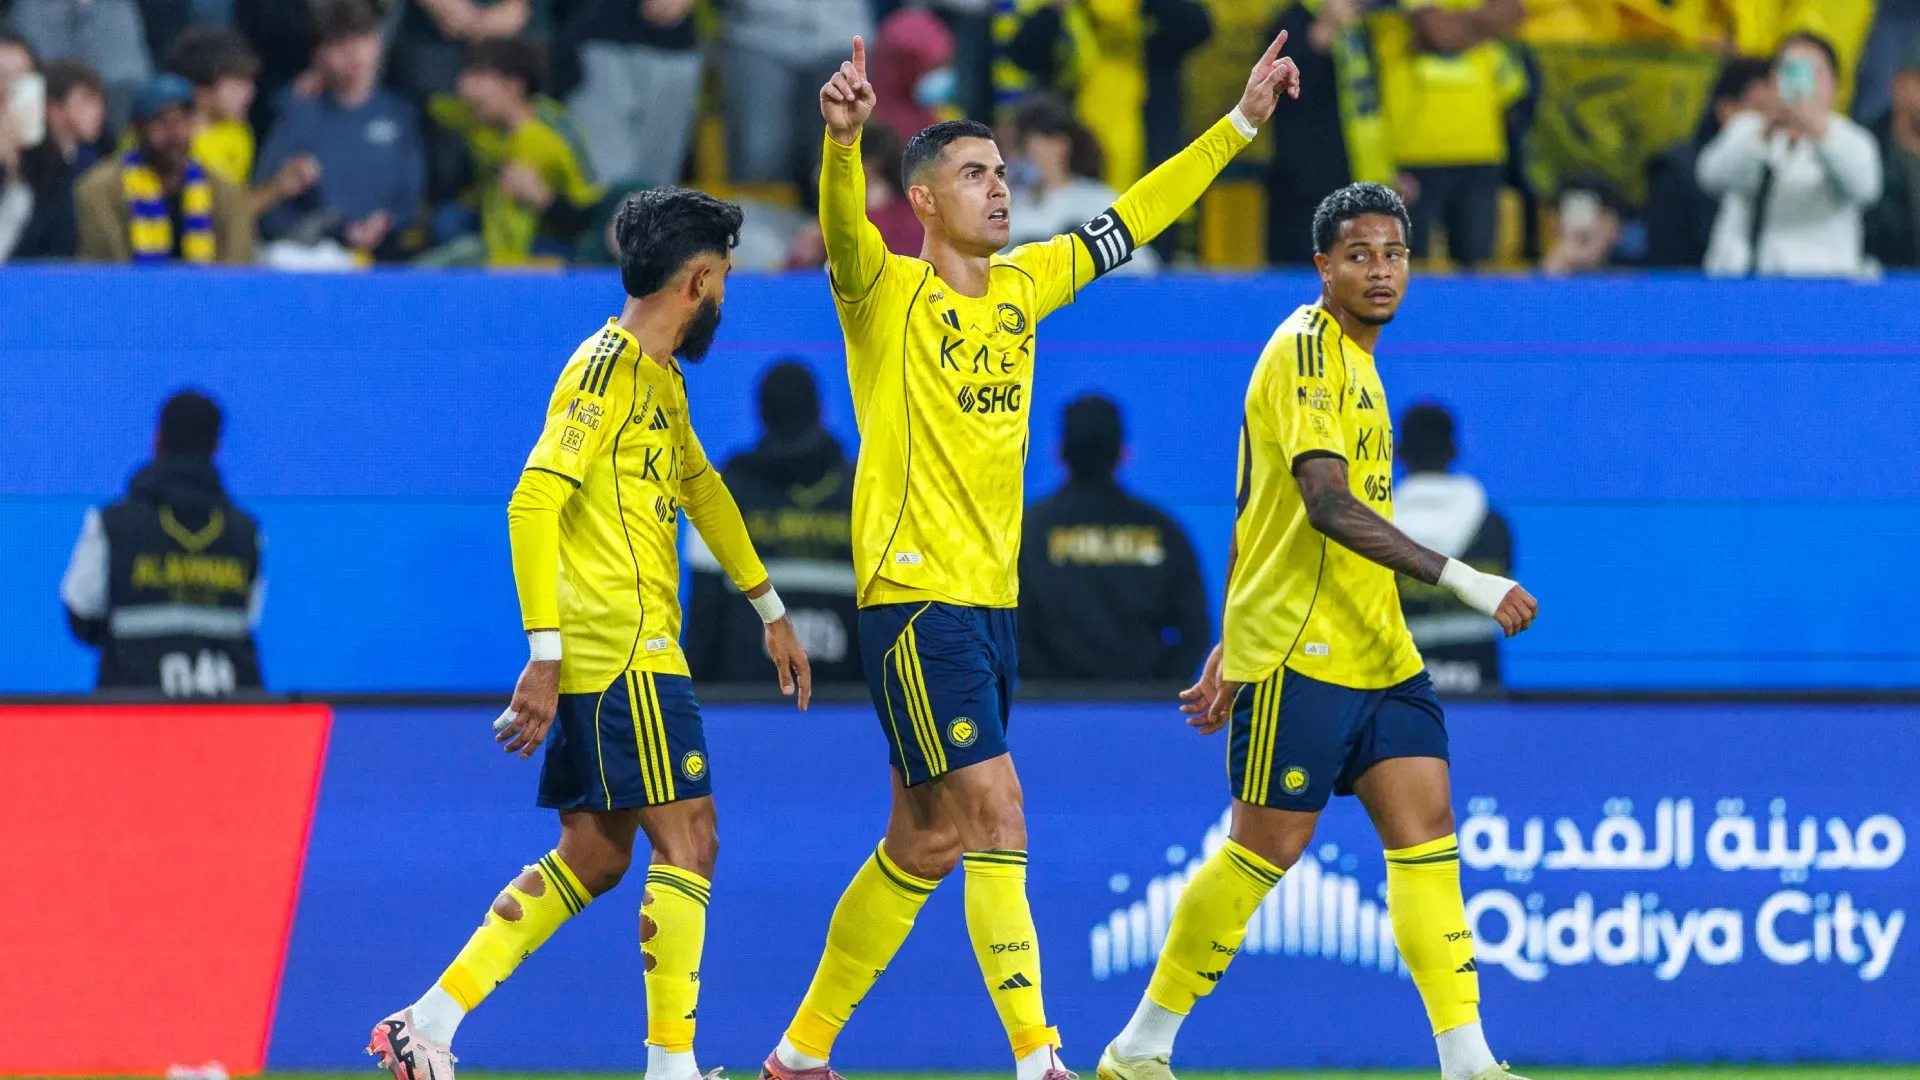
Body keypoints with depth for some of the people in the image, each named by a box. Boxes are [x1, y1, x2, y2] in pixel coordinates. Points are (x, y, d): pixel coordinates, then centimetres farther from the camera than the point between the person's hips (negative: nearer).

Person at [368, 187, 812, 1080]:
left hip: (621, 656, 10)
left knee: (592, 858, 9)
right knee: (686, 840, -6)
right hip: (622, 658, -10)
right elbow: (534, 501, -20)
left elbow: (701, 489, 32)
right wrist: (544, 656, -24)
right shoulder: (607, 368, -12)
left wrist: (770, 612, 35)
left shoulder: (656, 377, 18)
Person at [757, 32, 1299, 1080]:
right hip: (914, 597, -7)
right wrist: (842, 137, -48)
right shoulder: (885, 294, -7)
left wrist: (1242, 120, 20)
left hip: (991, 601, 7)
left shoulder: (1022, 285, 12)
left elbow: (1134, 217, 21)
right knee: (996, 817, -15)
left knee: (924, 846, 12)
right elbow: (844, 224, -28)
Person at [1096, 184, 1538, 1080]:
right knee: (1263, 852, -4)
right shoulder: (1307, 349, -12)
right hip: (1298, 653, -9)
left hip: (1377, 654, 9)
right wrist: (1464, 582, -27)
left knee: (1426, 829, -3)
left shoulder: (1354, 360, 17)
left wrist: (1229, 651, 24)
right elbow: (1328, 507, -24)